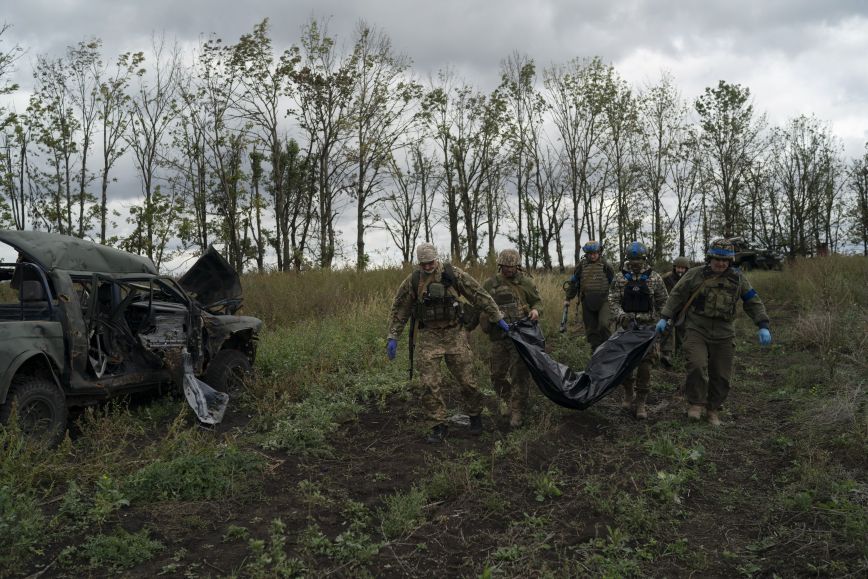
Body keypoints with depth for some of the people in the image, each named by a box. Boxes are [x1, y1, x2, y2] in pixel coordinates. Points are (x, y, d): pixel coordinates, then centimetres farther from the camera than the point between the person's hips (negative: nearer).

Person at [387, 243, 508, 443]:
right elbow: (399, 310, 7)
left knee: (467, 380, 5)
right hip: (428, 337, 1)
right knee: (429, 385, -4)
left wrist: (498, 318, 3)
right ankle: (439, 426, 10)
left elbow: (479, 295, 1)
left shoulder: (453, 274, -4)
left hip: (454, 334, 0)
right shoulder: (412, 281, -1)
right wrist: (392, 337, 2)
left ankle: (475, 415, 30)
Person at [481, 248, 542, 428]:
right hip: (498, 337, 2)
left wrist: (536, 310, -12)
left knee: (520, 374, -2)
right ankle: (505, 400, 35)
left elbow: (537, 301, 10)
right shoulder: (490, 284, 3)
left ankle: (517, 411, 7)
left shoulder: (525, 281, 1)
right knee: (497, 373, 9)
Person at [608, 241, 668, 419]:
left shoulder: (654, 278, 2)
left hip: (647, 327, -1)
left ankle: (641, 403, 5)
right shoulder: (620, 277, 3)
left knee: (645, 365, -4)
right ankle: (629, 394, 26)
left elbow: (663, 302, 8)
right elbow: (613, 300, 1)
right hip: (626, 325, 1)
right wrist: (621, 315, -15)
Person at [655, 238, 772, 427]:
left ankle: (714, 410, 23)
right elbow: (676, 296, 4)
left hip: (723, 335, 2)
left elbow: (754, 303, 8)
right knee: (697, 366, -19)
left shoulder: (738, 279, 5)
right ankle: (696, 404, -1)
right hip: (696, 330, -2)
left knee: (721, 375, 6)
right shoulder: (695, 275, 0)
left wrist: (763, 326, -2)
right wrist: (665, 318, -3)